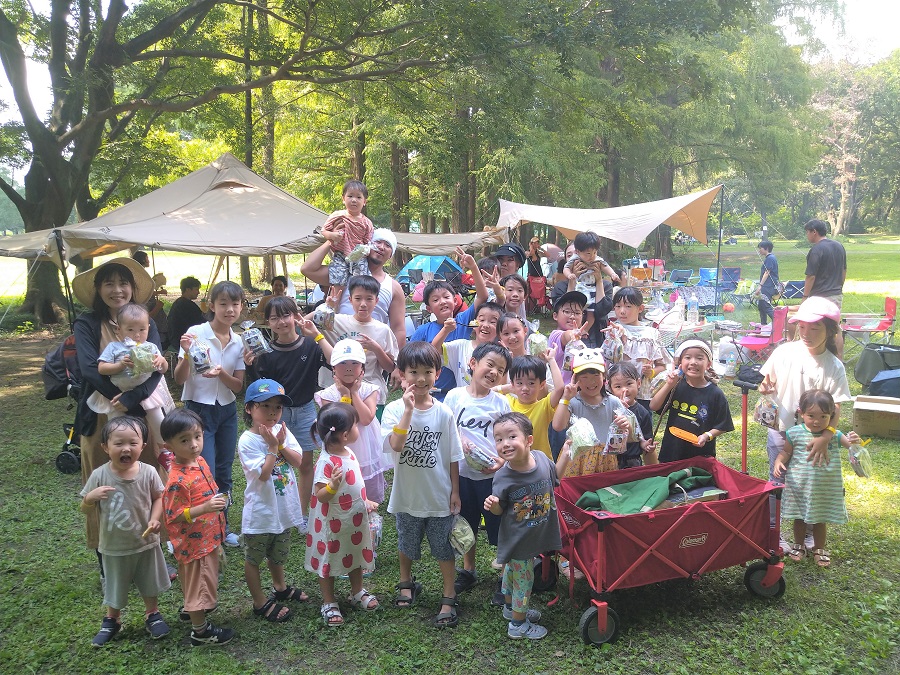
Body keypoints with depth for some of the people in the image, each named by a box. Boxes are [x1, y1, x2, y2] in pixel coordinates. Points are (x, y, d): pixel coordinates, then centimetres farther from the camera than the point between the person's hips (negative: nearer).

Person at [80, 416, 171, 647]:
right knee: (115, 587, 19)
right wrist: (91, 497, -29)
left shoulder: (148, 473, -17)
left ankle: (152, 614, 45)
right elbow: (85, 510, -8)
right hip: (114, 547, 0)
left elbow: (158, 497, -2)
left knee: (149, 584, 20)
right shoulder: (99, 476, -18)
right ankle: (112, 620, 45)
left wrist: (155, 518, -19)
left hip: (146, 543, 0)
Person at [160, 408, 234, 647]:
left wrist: (218, 501, 7)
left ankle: (191, 609, 51)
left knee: (203, 578, 28)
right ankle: (200, 630, 23)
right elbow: (174, 515, -26)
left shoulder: (200, 461, -1)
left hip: (209, 537, 9)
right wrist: (205, 508, -34)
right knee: (199, 581, 6)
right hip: (194, 543, -9)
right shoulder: (178, 480, -29)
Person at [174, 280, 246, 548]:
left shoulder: (238, 342, 2)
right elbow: (179, 379, -13)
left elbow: (238, 386, 0)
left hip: (227, 411, 5)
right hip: (198, 410, -5)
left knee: (224, 473, 14)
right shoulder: (196, 333, -12)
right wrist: (186, 355, -31)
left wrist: (221, 373, -20)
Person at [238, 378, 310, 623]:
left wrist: (281, 445, -20)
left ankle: (280, 587, 47)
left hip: (284, 508, 6)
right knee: (253, 558, 10)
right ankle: (261, 603, 25)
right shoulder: (247, 441, -19)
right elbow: (263, 475, -24)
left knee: (278, 553, 26)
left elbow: (298, 461, -7)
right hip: (260, 511, -6)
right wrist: (272, 447, -24)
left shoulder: (282, 431, -2)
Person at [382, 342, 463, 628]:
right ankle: (406, 583, 46)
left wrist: (455, 490, 0)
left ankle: (449, 599, 24)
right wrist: (408, 409, -33)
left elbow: (453, 456, -2)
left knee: (443, 547, 9)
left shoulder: (443, 412, -9)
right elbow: (396, 445, -30)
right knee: (407, 544, 21)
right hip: (408, 494, 0)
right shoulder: (395, 409, -13)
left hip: (440, 495, 0)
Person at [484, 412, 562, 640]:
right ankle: (518, 624, 32)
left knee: (512, 571, 27)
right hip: (517, 538, -5)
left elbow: (554, 481, 7)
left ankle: (511, 608, 50)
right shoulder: (502, 477, -26)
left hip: (537, 534, 5)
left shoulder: (542, 458, -16)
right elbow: (500, 510, -13)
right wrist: (492, 505, -31)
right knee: (523, 578, 10)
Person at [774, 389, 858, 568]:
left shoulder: (834, 436, -9)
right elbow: (786, 452, 0)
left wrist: (854, 441, -39)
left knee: (821, 519, 16)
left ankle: (819, 549, 36)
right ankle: (798, 546, 36)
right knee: (800, 518, 16)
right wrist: (778, 462, -18)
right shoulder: (796, 433, -10)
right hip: (800, 486, 0)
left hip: (824, 489, 0)